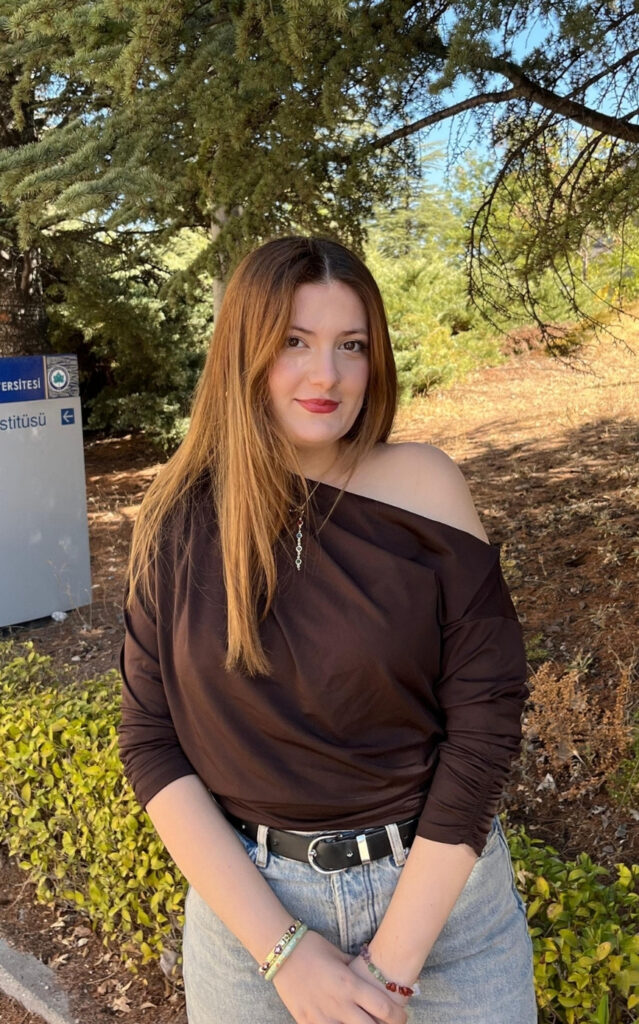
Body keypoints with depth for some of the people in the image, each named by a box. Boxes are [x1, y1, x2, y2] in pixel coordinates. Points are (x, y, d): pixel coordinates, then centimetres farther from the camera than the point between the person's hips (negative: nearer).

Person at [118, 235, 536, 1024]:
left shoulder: (422, 485, -11)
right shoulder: (179, 519, -7)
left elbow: (485, 712, -12)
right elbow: (148, 739, -6)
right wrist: (281, 947, -13)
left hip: (442, 884, 0)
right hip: (246, 895, 1)